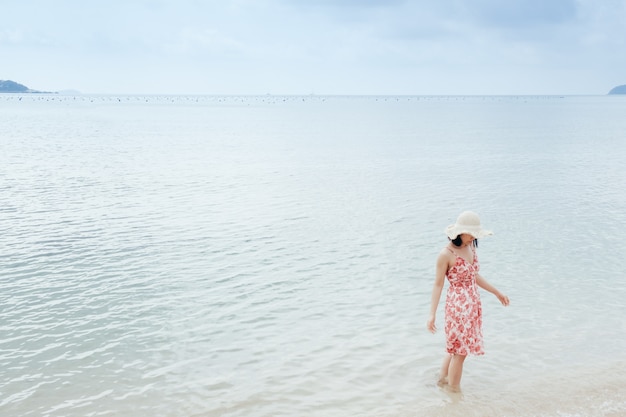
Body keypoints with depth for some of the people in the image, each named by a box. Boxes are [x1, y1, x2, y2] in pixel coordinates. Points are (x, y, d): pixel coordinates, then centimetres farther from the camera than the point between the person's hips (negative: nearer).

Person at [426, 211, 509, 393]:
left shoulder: (471, 247, 4)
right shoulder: (446, 254, -17)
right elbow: (438, 284, -15)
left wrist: (497, 293, 22)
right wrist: (432, 314, -21)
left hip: (473, 304, 7)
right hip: (458, 305, -7)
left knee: (456, 347, 20)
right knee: (460, 350, 3)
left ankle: (443, 379, 37)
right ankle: (454, 389, 18)